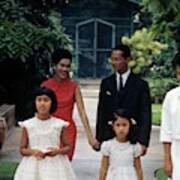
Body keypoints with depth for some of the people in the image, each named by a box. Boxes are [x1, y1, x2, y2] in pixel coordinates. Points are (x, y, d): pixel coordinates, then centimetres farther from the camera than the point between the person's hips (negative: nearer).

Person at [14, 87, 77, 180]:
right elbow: (22, 149, 5)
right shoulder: (28, 125, 0)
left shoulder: (59, 125, 0)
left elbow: (68, 147, 7)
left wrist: (58, 151, -14)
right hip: (33, 167, 0)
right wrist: (32, 151, -16)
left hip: (55, 166, 0)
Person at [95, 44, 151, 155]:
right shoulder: (106, 83, 8)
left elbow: (145, 115, -3)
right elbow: (101, 112, 10)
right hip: (109, 137, 3)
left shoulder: (141, 85, -2)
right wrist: (98, 138, 6)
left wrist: (143, 142, -10)